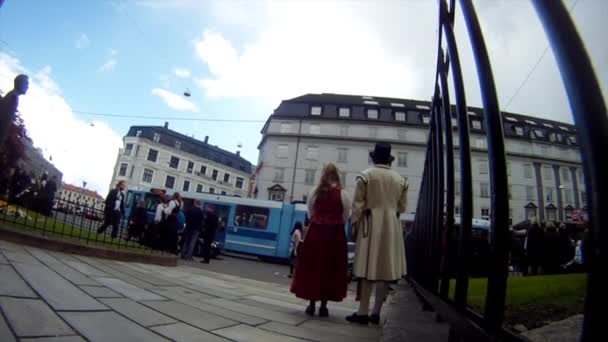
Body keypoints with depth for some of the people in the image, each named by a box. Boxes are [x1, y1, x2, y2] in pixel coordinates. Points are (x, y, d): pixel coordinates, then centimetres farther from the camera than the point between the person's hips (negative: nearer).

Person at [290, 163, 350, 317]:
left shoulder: (314, 192, 1)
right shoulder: (342, 193, -4)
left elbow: (310, 213, 6)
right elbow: (345, 217, 0)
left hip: (315, 232, 1)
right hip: (335, 234, -1)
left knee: (312, 267, 10)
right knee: (330, 269, 9)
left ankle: (311, 304, 14)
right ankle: (323, 305, 14)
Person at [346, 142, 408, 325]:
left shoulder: (365, 175, -2)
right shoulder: (400, 179, 9)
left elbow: (357, 204, -5)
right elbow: (402, 207, 12)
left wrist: (354, 225, 0)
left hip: (371, 223, -3)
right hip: (392, 225, 3)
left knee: (367, 268, -1)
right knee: (386, 268, 6)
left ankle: (363, 312, 0)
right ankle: (376, 312, 11)